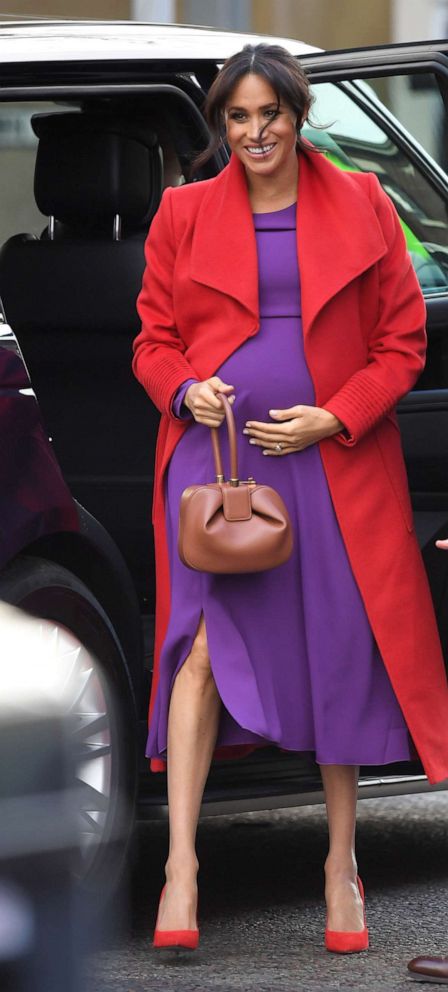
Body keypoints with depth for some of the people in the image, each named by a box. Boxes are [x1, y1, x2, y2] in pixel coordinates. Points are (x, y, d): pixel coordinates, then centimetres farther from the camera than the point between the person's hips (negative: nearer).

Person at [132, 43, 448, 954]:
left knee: (342, 653, 4)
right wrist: (185, 391, -10)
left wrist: (334, 418, -8)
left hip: (334, 462, 1)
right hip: (213, 455, -1)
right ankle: (181, 863, -16)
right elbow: (153, 339, 12)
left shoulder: (361, 211, 5)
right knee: (203, 645, -14)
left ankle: (342, 863, 17)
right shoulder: (184, 215, 7)